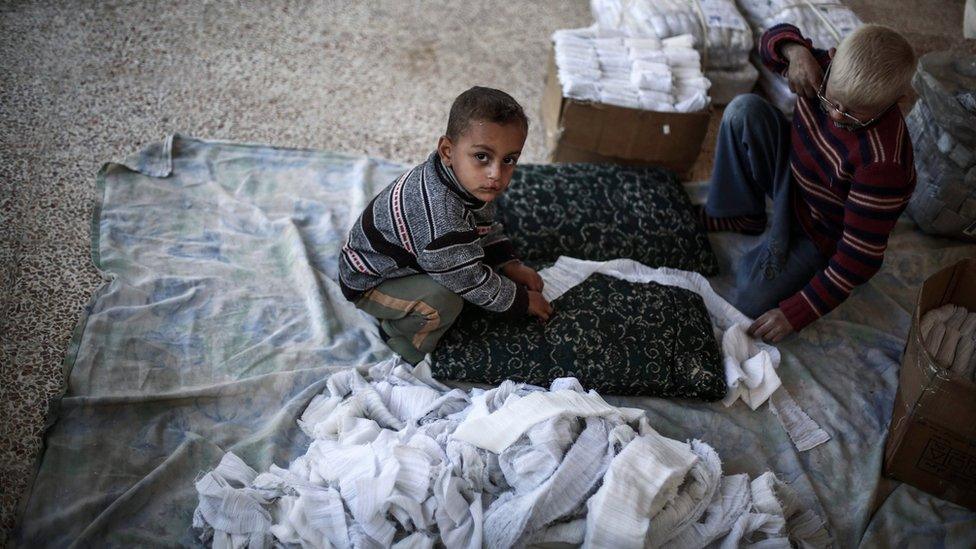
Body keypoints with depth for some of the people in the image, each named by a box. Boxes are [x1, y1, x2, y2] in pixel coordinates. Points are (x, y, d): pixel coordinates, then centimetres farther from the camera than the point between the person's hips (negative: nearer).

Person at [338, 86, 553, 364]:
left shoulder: (473, 181, -13)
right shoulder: (440, 215, -41)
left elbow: (487, 227, 10)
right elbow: (471, 282, -29)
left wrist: (510, 265, -1)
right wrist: (521, 301, -15)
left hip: (409, 258, 9)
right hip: (369, 281, -9)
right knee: (444, 302, -30)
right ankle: (397, 333, 1)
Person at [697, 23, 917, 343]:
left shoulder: (882, 163, -39)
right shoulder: (830, 68, -20)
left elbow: (860, 258, -33)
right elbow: (774, 39, -1)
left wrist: (795, 313, -30)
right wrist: (796, 51, -26)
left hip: (818, 234, -6)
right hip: (789, 169, 6)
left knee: (749, 303, -21)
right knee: (744, 109, -18)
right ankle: (743, 216, 0)